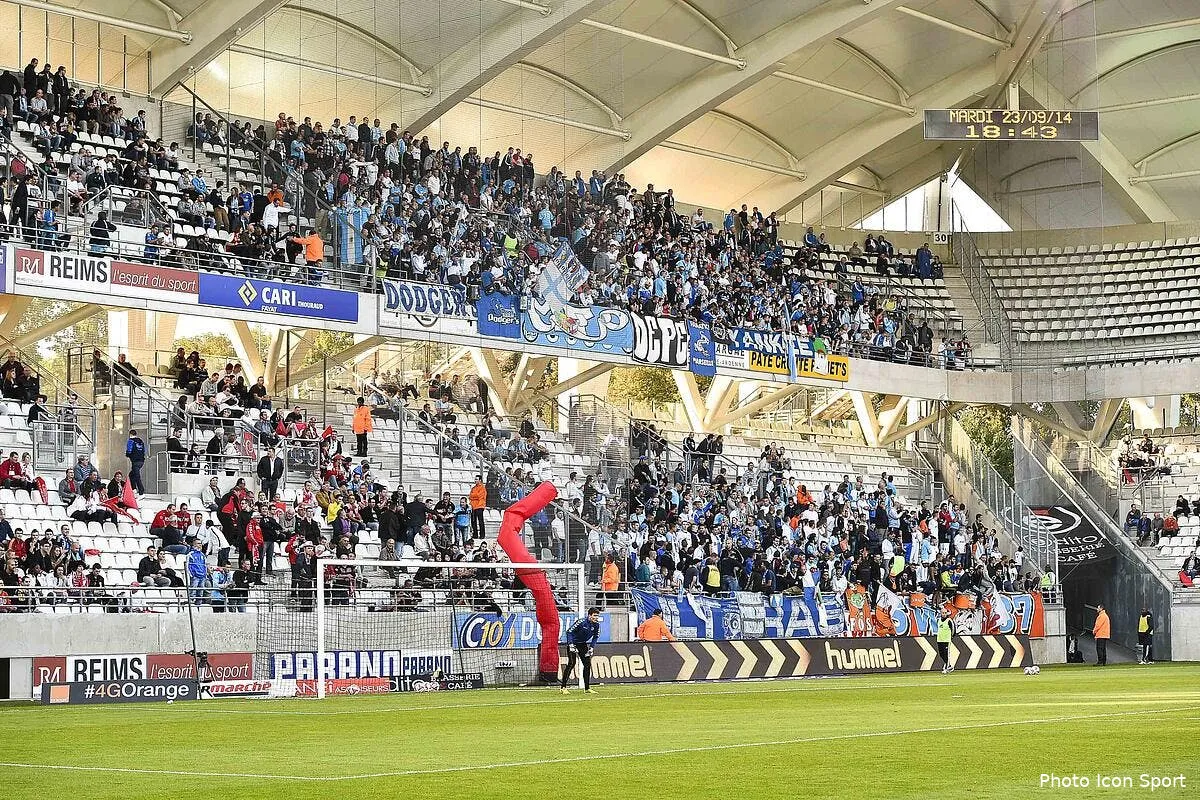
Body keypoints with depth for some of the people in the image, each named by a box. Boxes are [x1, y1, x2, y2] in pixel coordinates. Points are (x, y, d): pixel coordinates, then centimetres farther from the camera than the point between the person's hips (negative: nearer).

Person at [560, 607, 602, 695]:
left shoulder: (596, 624, -9)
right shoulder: (581, 622, -26)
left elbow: (596, 636, 8)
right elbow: (569, 631, -21)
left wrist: (591, 647, -2)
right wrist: (571, 644, -27)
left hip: (583, 644, 6)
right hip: (573, 643, -6)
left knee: (587, 664, 2)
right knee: (571, 663, -16)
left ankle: (587, 688, 11)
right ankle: (563, 687, -14)